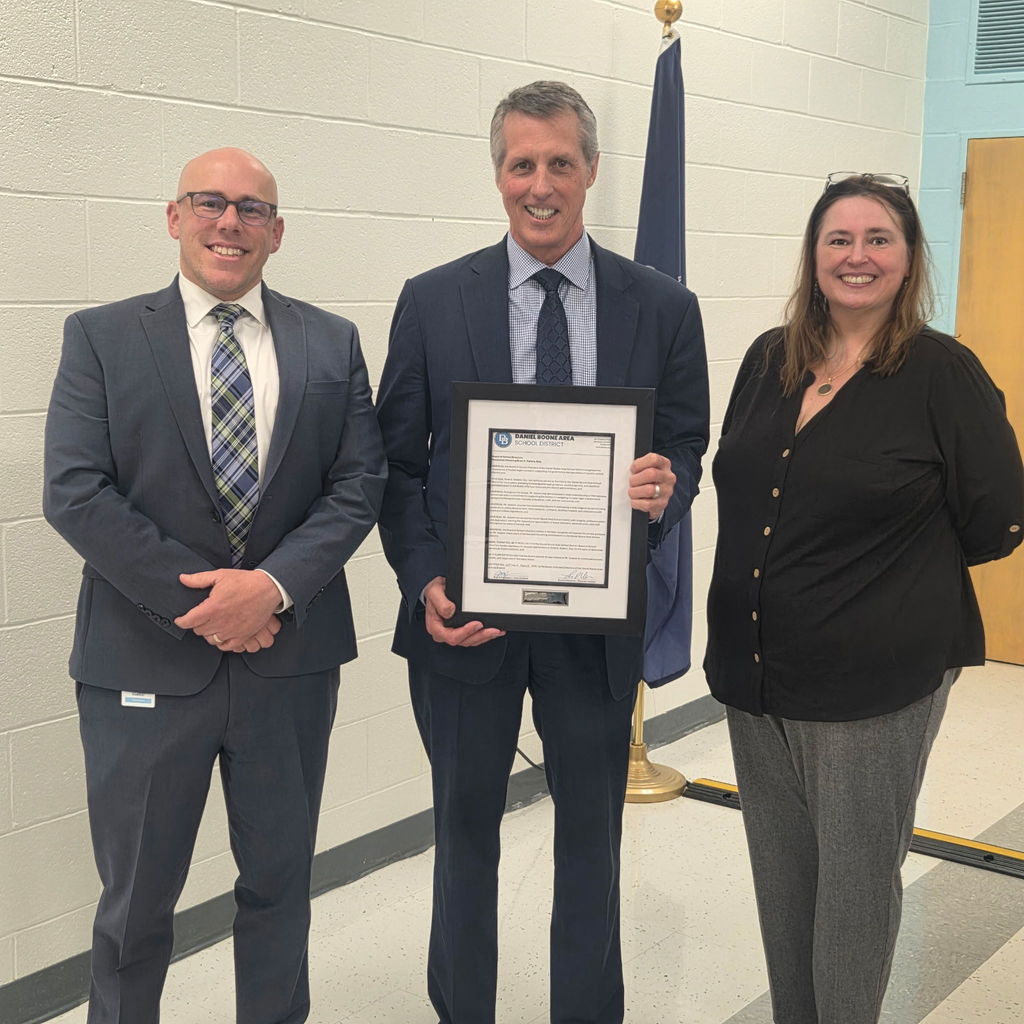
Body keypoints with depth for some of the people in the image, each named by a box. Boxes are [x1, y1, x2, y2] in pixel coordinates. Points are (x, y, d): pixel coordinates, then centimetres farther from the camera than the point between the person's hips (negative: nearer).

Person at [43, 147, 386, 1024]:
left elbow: (359, 484, 0)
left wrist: (274, 584, -16)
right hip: (146, 662, -2)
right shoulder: (102, 337, 0)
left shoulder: (332, 344, 6)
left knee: (280, 882, 16)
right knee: (136, 899, 11)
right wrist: (195, 597, -14)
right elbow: (74, 492, -9)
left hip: (291, 653, 2)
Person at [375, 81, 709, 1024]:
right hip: (463, 613, 0)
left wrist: (666, 490, -19)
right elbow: (398, 462, 0)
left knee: (591, 835, 16)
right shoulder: (433, 301, -2)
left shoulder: (663, 308, -1)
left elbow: (685, 453, 4)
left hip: (596, 618, 1)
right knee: (466, 829, 16)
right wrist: (425, 583, -14)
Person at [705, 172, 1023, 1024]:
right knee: (780, 873, 18)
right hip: (755, 669, 6)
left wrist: (901, 564, 1)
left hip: (876, 681, -5)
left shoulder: (944, 372, -9)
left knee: (855, 879, 8)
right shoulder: (768, 361, 6)